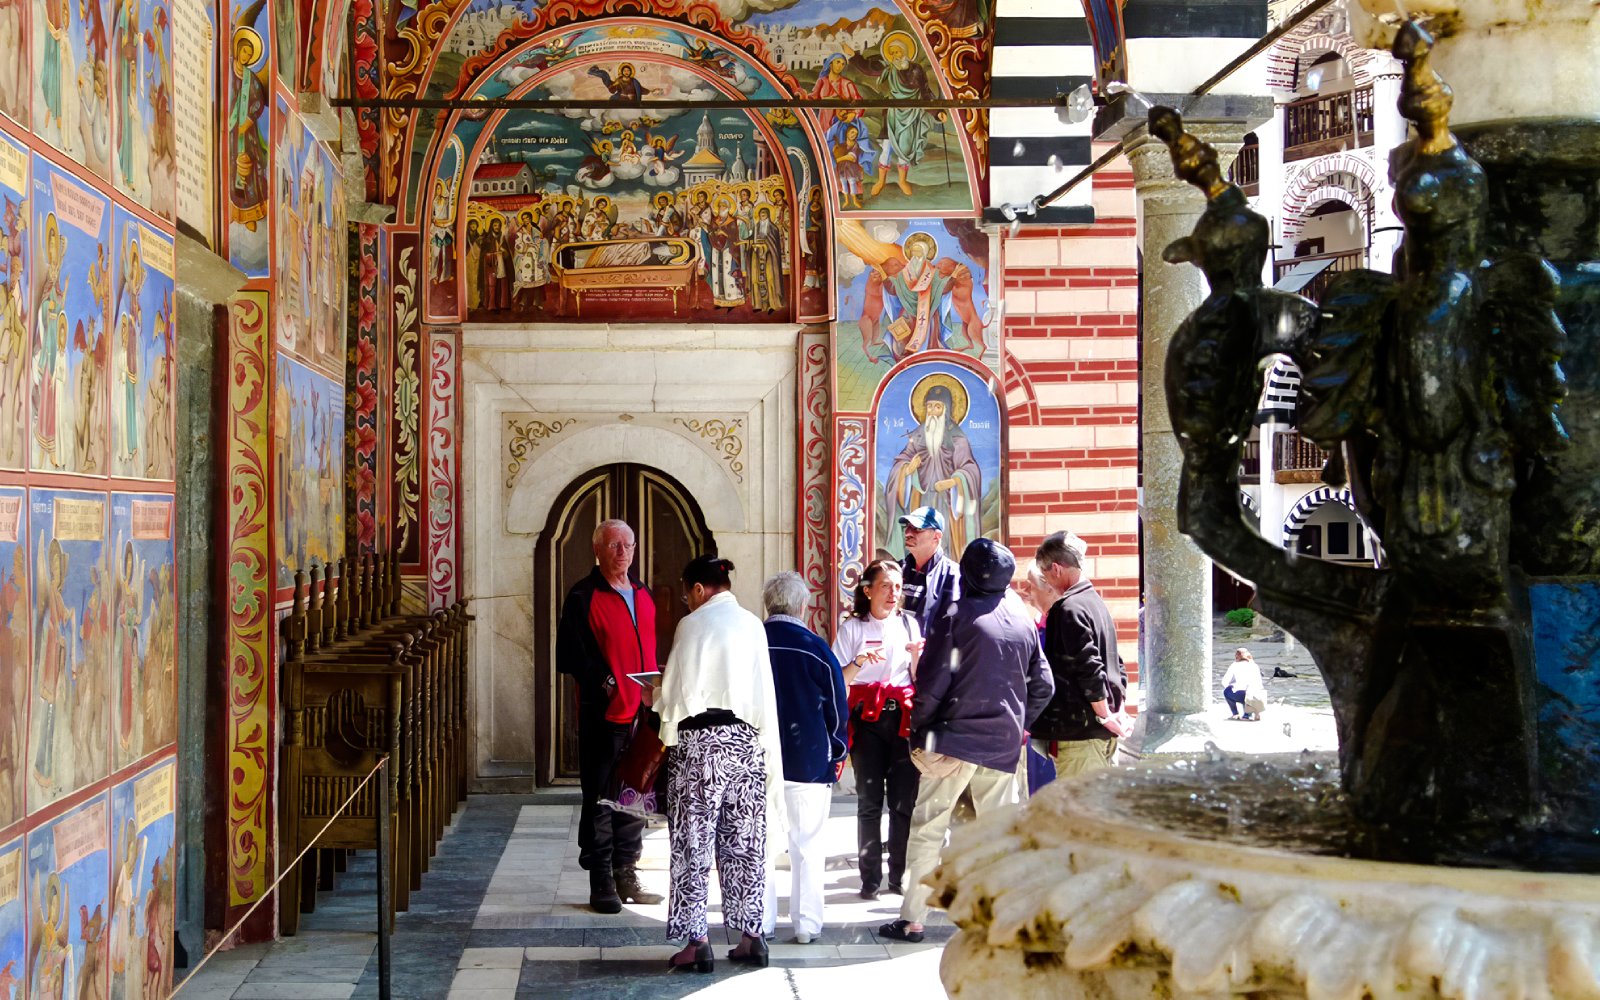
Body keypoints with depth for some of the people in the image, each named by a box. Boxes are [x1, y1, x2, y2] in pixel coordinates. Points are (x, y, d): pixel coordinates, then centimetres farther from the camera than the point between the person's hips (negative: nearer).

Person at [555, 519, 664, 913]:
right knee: (599, 799, -1)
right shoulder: (583, 597, -5)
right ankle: (601, 883, 5)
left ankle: (626, 876, 21)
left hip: (641, 712, 6)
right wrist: (605, 683, -18)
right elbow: (571, 655, -9)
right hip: (603, 714, -6)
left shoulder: (643, 595, 15)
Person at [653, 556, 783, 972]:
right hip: (747, 741, 5)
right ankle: (750, 934, 12)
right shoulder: (752, 625, 7)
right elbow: (764, 693, 10)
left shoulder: (693, 625, -8)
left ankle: (696, 941, 0)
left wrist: (656, 697, 11)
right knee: (745, 841, 10)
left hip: (700, 740, -5)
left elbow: (680, 693, -8)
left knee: (693, 843, 1)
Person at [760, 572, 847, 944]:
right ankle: (806, 923, 6)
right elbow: (837, 705, 0)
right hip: (808, 758, -2)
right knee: (808, 845, 5)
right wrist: (837, 751, 13)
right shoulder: (814, 647, -7)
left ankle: (760, 922, 10)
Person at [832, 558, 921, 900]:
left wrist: (916, 657, -7)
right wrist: (859, 663, -19)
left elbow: (919, 680, 13)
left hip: (903, 717, 2)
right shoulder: (852, 627, 4)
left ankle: (900, 874, 7)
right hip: (868, 718, -2)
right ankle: (870, 878, 0)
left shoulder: (909, 624, 12)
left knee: (904, 799, -1)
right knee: (869, 800, -4)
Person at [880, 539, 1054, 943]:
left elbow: (933, 681, -11)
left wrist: (920, 733, -1)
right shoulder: (1024, 622, 9)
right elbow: (1043, 686, 12)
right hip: (1004, 743, 4)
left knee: (928, 828, 1)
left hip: (955, 738, -4)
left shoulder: (955, 615, -7)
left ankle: (912, 920, 0)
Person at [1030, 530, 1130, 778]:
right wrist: (1117, 710, 14)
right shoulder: (1095, 602, 15)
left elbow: (1088, 667, -20)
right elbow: (1115, 664, 18)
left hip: (1080, 730, -9)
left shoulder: (1069, 609, -14)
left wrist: (1104, 715, -15)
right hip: (1103, 731, 9)